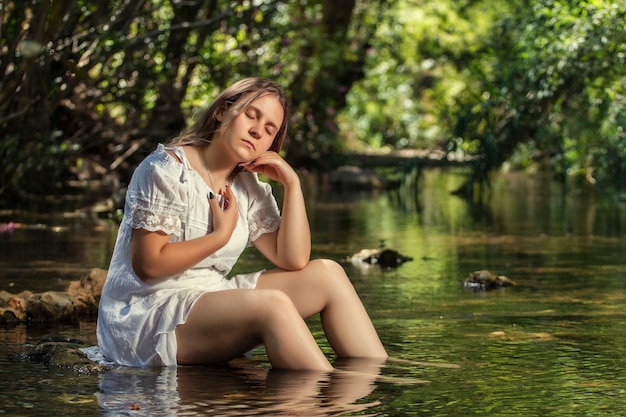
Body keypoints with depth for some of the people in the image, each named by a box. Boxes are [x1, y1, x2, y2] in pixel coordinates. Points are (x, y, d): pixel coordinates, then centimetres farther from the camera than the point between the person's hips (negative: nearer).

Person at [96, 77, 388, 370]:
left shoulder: (248, 188, 12)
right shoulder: (168, 170, -11)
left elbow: (293, 261, 6)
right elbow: (148, 264, -19)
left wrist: (292, 185, 0)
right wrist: (221, 234, -11)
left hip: (211, 305, 9)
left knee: (326, 275, 0)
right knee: (272, 304, -32)